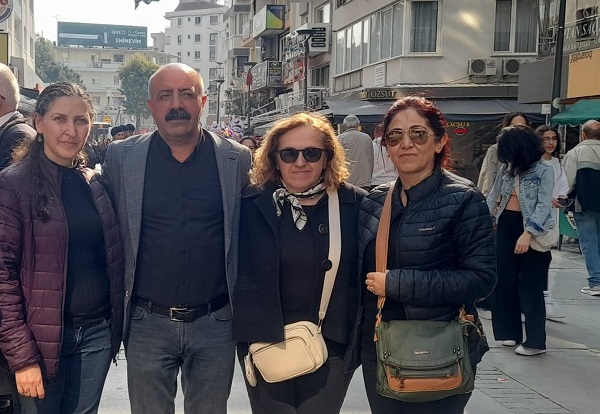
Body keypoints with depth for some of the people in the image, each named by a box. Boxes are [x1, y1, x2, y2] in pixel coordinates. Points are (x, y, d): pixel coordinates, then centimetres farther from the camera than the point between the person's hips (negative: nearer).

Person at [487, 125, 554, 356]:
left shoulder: (544, 170, -9)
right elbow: (494, 196, 14)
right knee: (505, 281, 9)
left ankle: (535, 341, 5)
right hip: (506, 225, 6)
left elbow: (544, 205, -15)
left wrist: (528, 233, -24)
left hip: (531, 229, -6)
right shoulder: (507, 168, 7)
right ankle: (511, 331, 21)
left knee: (530, 286, -3)